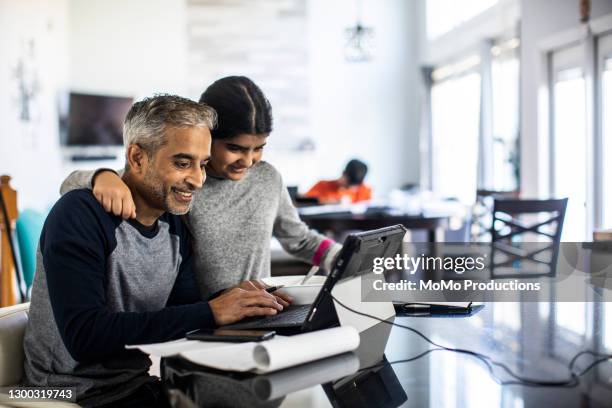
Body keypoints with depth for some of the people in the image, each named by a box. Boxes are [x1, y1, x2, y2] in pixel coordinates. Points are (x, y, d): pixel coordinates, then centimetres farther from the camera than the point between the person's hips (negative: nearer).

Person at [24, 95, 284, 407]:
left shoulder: (175, 226, 4)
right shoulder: (80, 216, -18)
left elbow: (182, 319, 2)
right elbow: (84, 337, -29)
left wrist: (235, 301, -18)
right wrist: (208, 313, -29)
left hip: (146, 382, 7)